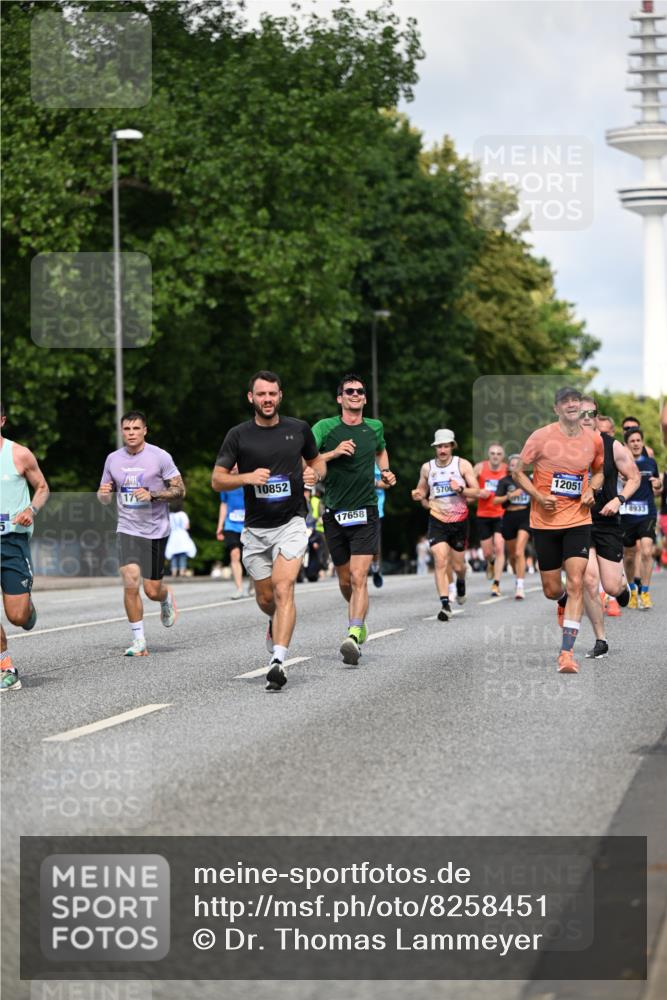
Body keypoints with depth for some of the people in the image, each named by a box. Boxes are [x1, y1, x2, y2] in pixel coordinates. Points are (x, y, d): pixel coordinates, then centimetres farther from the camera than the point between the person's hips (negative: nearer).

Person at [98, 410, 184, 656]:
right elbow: (105, 498, 16)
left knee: (153, 591, 1)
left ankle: (167, 598, 41)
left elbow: (180, 490, -5)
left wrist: (152, 495, -19)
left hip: (156, 530, -2)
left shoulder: (160, 457, -5)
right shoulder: (113, 459, 6)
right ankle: (139, 640, -6)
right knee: (130, 581, -17)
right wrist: (103, 494, -9)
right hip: (128, 529, 2)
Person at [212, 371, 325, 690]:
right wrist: (247, 477, -18)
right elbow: (217, 480, 0)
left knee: (283, 590, -19)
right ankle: (277, 623, 48)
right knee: (265, 598, 11)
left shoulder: (299, 429, 3)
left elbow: (317, 461, 19)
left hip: (291, 523, -2)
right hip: (256, 529, 2)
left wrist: (315, 474, -5)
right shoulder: (238, 435, -1)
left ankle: (278, 661, -27)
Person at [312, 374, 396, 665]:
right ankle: (359, 620, 40)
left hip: (365, 513, 0)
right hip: (334, 515, 0)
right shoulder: (325, 428, -3)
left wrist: (386, 472, 12)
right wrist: (334, 453, -22)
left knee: (358, 578, -16)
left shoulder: (375, 427, 7)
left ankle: (353, 637, -25)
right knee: (345, 581, 12)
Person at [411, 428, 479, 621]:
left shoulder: (463, 465, -3)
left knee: (458, 565, 10)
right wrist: (420, 497, -5)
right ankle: (445, 604, -18)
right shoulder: (427, 467, 4)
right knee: (440, 562, -16)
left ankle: (461, 582, 47)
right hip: (437, 520, 0)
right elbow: (421, 491, 18)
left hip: (459, 520, 0)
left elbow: (476, 491, -3)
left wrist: (460, 489, -22)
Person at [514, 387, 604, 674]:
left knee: (575, 583, -14)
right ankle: (565, 602, 47)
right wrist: (538, 496, -15)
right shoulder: (541, 437, -7)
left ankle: (566, 652, -14)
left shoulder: (594, 440, 2)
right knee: (552, 590, 6)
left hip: (578, 521, 1)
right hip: (545, 521, -1)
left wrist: (591, 490, -1)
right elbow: (518, 472, 0)